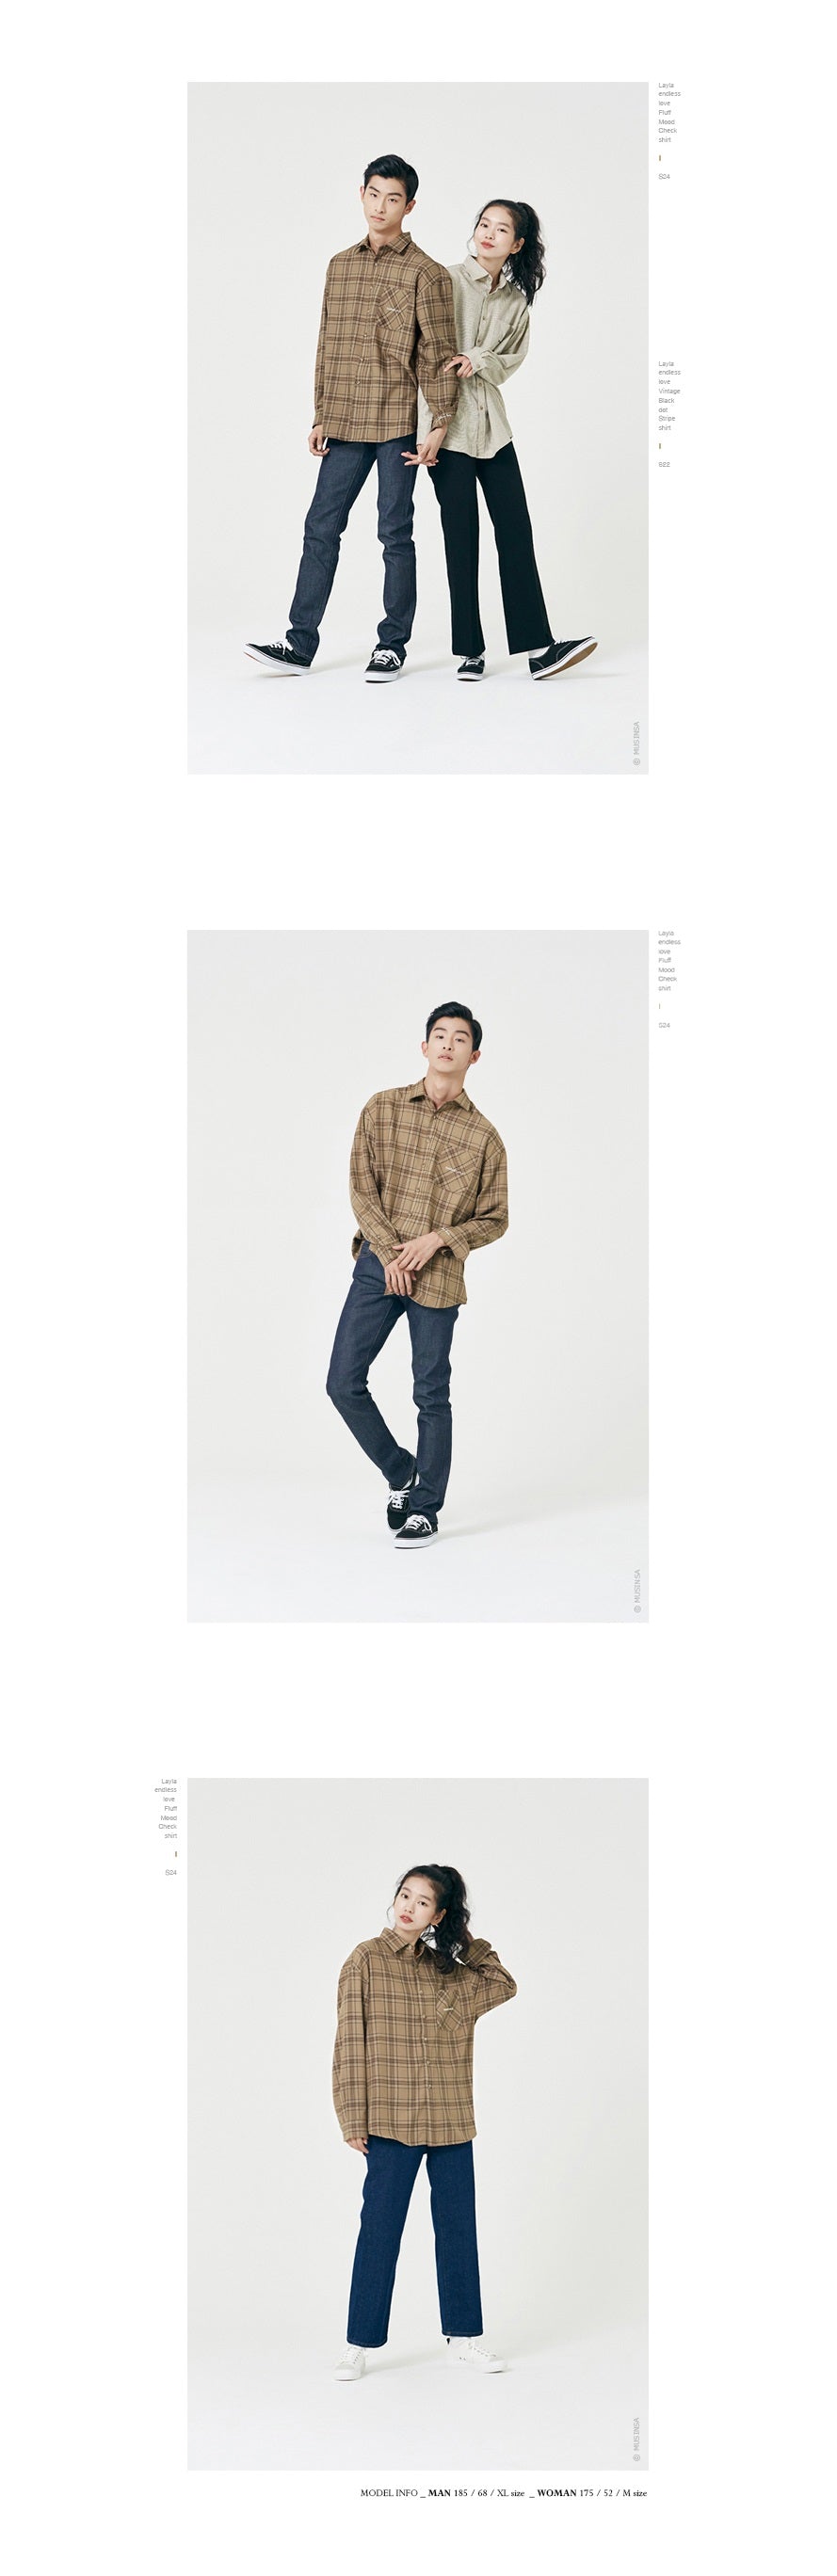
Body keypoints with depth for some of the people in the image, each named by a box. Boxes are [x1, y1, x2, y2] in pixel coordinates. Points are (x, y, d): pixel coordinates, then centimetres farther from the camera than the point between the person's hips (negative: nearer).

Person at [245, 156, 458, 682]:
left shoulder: (424, 274, -4)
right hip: (345, 425, 5)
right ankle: (300, 644, 6)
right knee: (321, 528, 3)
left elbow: (439, 354, -5)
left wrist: (440, 424, -10)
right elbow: (328, 345, 16)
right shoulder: (341, 266, 13)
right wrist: (321, 417, 12)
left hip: (396, 425, -5)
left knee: (395, 534, 2)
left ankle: (393, 646, 11)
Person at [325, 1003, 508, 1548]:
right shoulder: (382, 1110, 4)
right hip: (378, 1265, 2)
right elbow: (362, 1190, 2)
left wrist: (437, 1239, -11)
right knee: (344, 1383, -1)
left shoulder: (483, 1137, 1)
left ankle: (426, 1507, 15)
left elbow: (495, 1219, 5)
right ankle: (400, 1472, 20)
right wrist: (390, 1252, -9)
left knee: (432, 1396, 3)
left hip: (438, 1277, -2)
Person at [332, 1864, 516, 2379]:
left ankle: (464, 2335, 19)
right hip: (392, 2118, -4)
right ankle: (360, 2344, 8)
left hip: (451, 2119, 4)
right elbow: (351, 2042, -4)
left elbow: (505, 1983, 11)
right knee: (380, 2229, -1)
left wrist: (468, 1947, 2)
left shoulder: (447, 1966, 9)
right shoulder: (368, 1959, -2)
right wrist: (353, 2118, -8)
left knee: (458, 2226, 9)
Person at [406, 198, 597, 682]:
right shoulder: (448, 282, -7)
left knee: (516, 530, -1)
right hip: (449, 424, -5)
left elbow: (511, 359, 13)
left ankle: (538, 647, -2)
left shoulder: (517, 299, 9)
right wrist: (427, 433, -15)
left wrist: (478, 361, -11)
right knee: (462, 537, -2)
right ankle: (471, 651, 5)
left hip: (491, 424, 5)